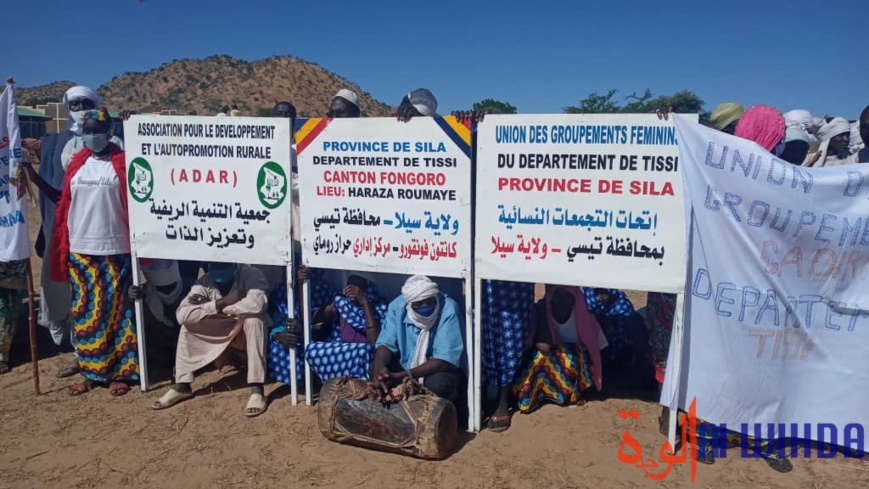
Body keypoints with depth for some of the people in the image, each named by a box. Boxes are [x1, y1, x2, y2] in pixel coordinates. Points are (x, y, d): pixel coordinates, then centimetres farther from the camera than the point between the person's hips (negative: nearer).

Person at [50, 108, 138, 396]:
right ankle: (89, 371, 21)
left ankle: (120, 372, 13)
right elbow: (64, 205, 8)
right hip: (80, 249, 4)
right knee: (84, 310, 9)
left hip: (115, 248, -4)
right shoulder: (76, 164, 9)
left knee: (116, 310, 3)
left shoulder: (123, 163, -2)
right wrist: (62, 250, 3)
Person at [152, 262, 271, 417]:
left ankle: (257, 390, -35)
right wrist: (221, 302, -35)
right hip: (223, 330, 4)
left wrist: (215, 306, -32)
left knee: (253, 319, -36)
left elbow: (255, 304, -46)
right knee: (187, 324, -16)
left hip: (250, 331, -4)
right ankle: (181, 385, -7)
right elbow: (182, 315, -28)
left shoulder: (250, 275, -27)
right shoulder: (205, 282, -17)